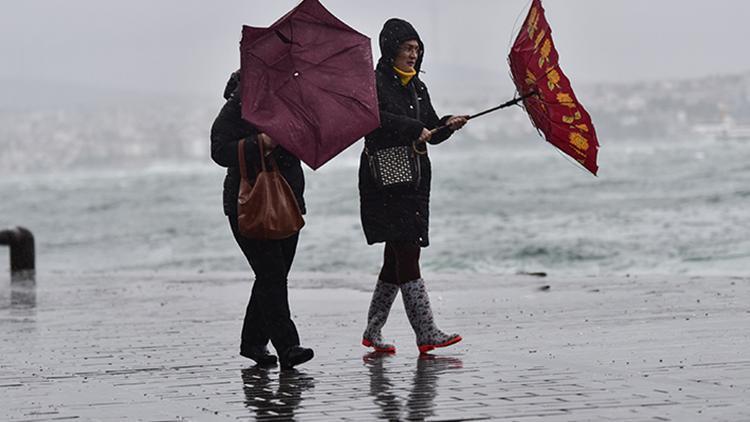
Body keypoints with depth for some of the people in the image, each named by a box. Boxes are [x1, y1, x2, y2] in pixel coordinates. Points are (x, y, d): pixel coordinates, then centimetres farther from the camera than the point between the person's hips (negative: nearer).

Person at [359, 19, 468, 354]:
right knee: (406, 254, -13)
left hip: (414, 181, 8)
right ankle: (426, 334, -17)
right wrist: (415, 128, -21)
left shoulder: (417, 87, 18)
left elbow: (432, 133, 17)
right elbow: (375, 117, -23)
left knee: (398, 257, 9)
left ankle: (372, 332, 19)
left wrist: (448, 125, -3)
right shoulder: (376, 82, -5)